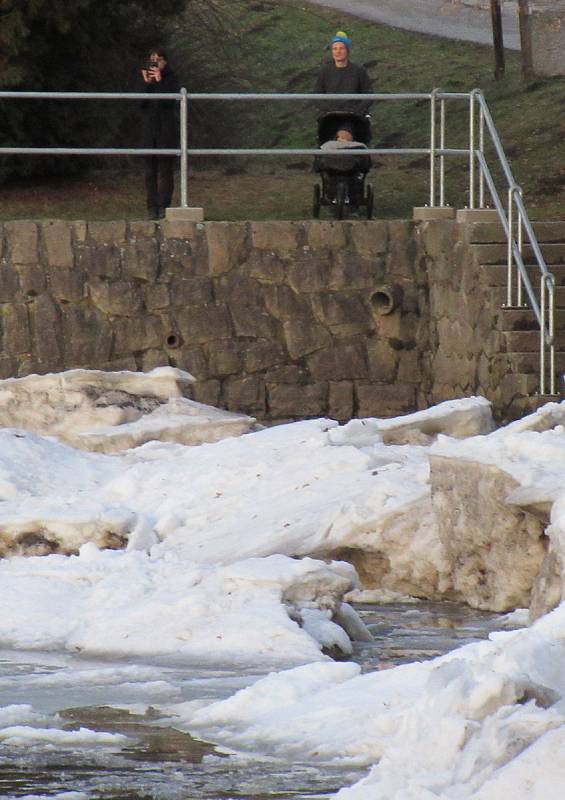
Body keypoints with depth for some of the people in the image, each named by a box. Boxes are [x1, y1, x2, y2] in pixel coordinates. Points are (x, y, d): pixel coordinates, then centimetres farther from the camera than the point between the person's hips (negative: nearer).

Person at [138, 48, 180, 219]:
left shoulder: (171, 79, 1)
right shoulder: (145, 79, 10)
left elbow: (170, 101, -13)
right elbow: (140, 103, -1)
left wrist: (159, 81, -16)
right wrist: (146, 83, -10)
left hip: (167, 129, -3)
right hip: (149, 128, 3)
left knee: (166, 170, -6)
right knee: (150, 170, 1)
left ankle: (163, 207, -5)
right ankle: (152, 208, 2)